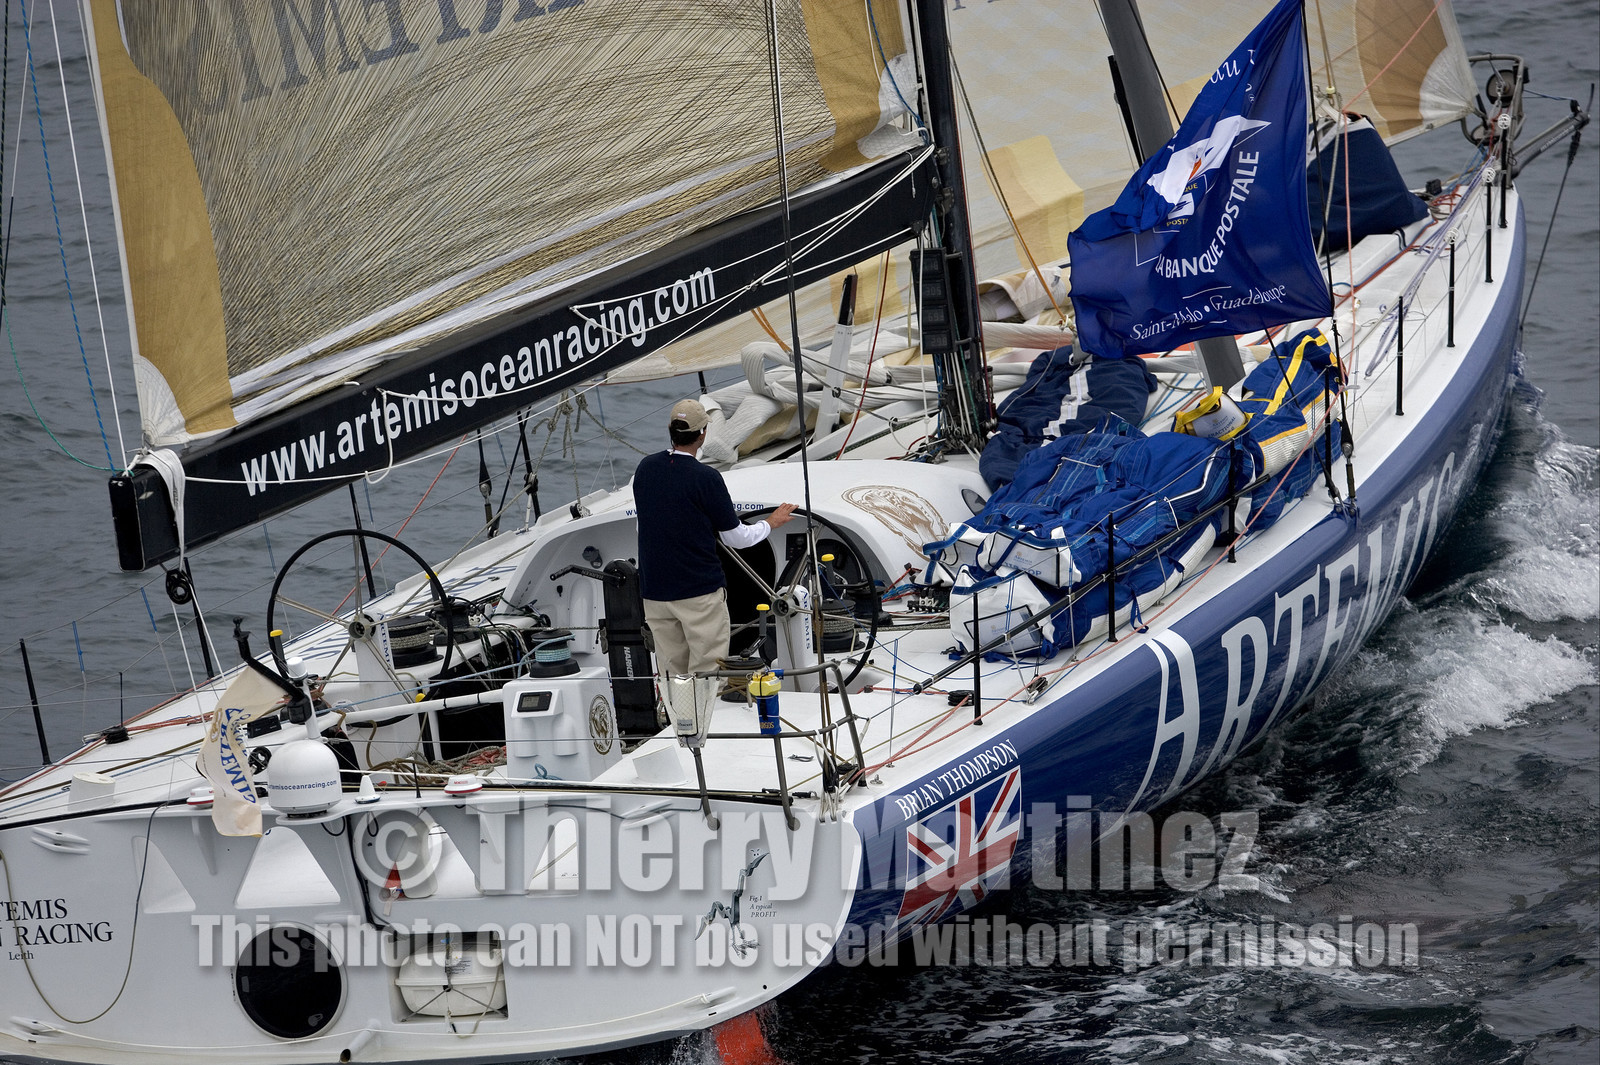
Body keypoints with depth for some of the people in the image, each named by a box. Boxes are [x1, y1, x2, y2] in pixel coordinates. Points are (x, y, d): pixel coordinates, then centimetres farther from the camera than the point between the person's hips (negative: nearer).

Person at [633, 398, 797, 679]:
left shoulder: (645, 467, 3)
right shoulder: (705, 478, -15)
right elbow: (736, 538, -7)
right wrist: (771, 523, 12)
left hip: (654, 590, 6)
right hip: (700, 591, -6)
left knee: (671, 674, 12)